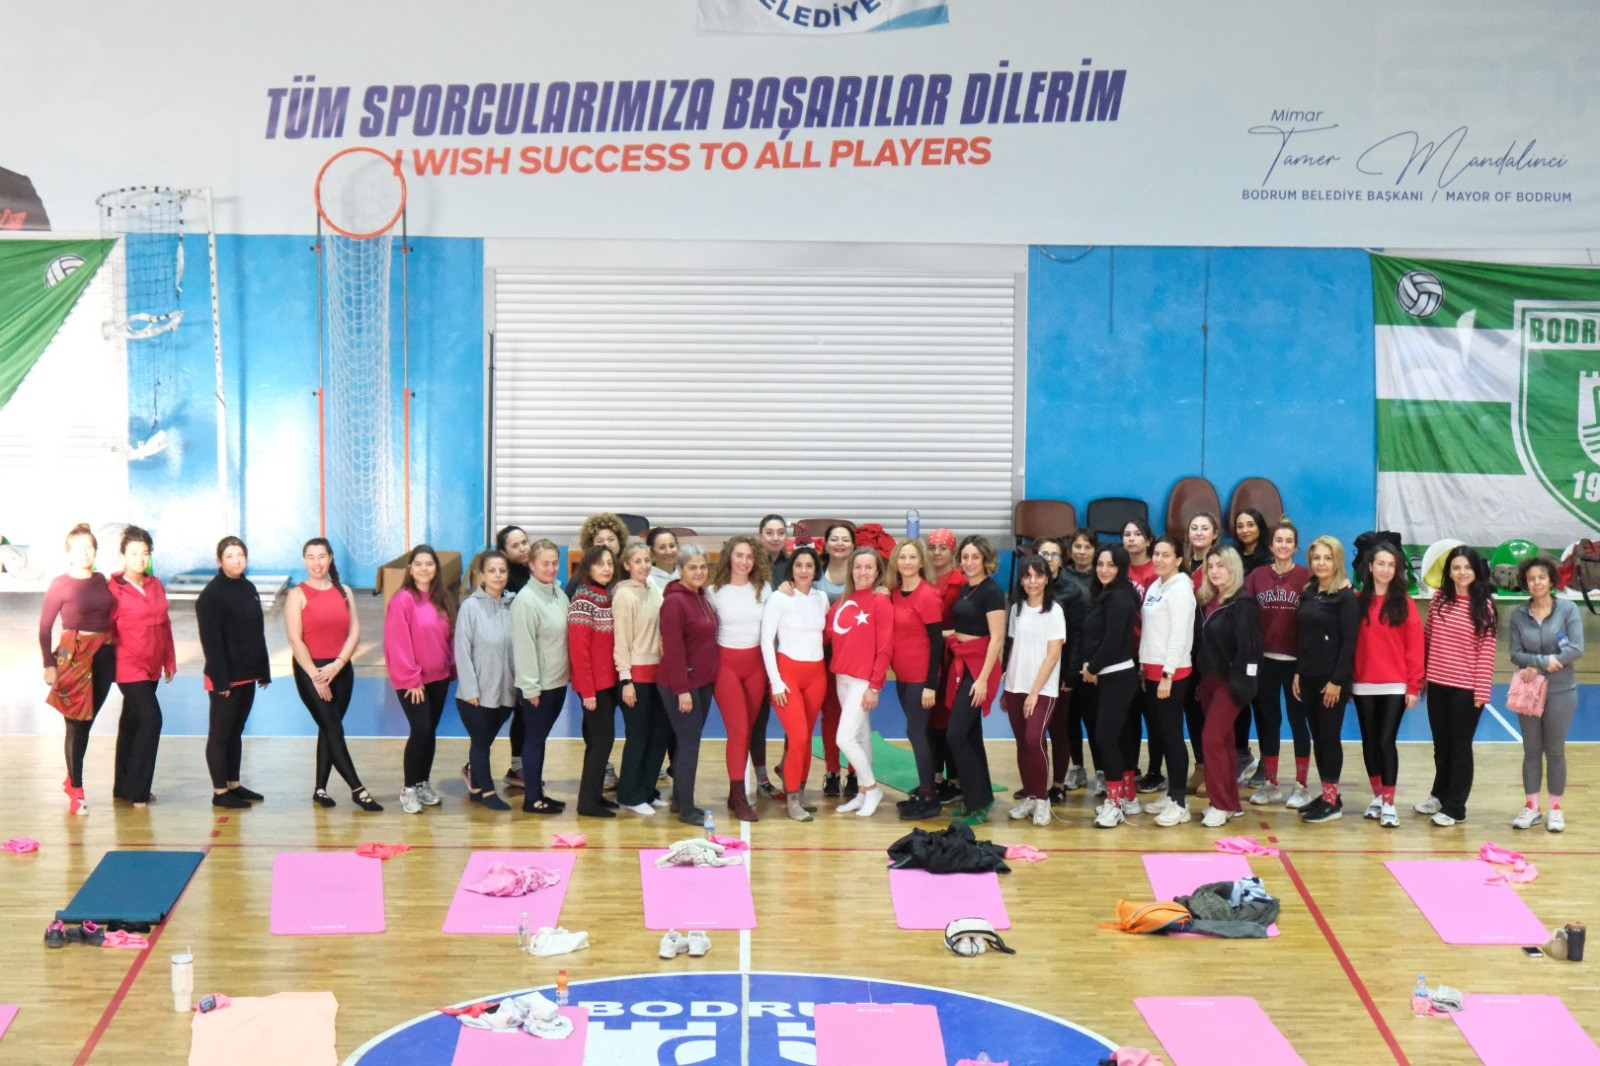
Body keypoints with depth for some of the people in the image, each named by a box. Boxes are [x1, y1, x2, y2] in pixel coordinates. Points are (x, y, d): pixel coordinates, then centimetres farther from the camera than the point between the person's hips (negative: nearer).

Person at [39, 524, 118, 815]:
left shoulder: (101, 580, 8)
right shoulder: (60, 585, -6)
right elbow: (44, 628, -6)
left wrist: (113, 649, 7)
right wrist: (49, 665, -12)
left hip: (105, 656, 4)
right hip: (74, 657, -4)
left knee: (87, 722, 12)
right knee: (76, 725, 1)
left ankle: (72, 779, 28)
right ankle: (76, 791, 9)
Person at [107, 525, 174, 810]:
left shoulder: (156, 585, 9)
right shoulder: (114, 589, -9)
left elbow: (165, 624, 14)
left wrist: (170, 661, 15)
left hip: (152, 666, 7)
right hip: (129, 666, -7)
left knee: (132, 723, 14)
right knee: (151, 720, -14)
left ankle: (123, 786, 24)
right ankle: (135, 790, -4)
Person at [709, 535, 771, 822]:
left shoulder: (763, 588, 5)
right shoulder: (715, 591, -2)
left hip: (756, 663, 3)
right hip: (726, 663, -3)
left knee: (747, 729, 7)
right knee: (738, 730, -9)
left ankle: (735, 792, 17)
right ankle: (739, 798, -3)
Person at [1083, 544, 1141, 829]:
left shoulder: (1119, 597, -14)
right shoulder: (1103, 595, 13)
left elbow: (1112, 640, -20)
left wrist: (1092, 668, -9)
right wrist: (1089, 667, -1)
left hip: (1117, 676, -10)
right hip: (1106, 676, 10)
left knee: (1106, 736, -10)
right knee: (1117, 736, 16)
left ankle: (1115, 802, -2)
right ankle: (1127, 794, 26)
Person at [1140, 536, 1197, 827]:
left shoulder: (1181, 588, -11)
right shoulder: (1154, 587, 14)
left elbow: (1179, 635, -16)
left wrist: (1168, 673, -19)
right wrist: (1143, 667, 12)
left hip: (1172, 672, -8)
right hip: (1151, 669, 8)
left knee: (1172, 734, -6)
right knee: (1161, 733, 12)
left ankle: (1180, 803, -2)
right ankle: (1171, 793, 20)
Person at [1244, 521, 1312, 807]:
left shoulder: (1306, 577, -5)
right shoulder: (1257, 576, 5)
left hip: (1295, 660, -3)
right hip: (1264, 659, 3)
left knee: (1297, 720, 5)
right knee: (1267, 720, 10)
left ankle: (1301, 786, 14)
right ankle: (1270, 784, 20)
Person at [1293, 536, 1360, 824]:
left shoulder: (1346, 597, -10)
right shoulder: (1308, 593, 10)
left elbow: (1349, 642, -14)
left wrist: (1337, 681, -17)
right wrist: (1297, 673, 9)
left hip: (1332, 679, -7)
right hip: (1308, 676, 7)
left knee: (1329, 736, 0)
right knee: (1317, 736, 11)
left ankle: (1333, 800, 8)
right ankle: (1326, 794, 20)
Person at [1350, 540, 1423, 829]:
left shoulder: (1405, 604, 0)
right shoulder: (1357, 601, 4)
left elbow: (1414, 646, -2)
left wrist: (1414, 686, -5)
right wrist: (1345, 678, -2)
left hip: (1395, 686, -2)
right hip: (1363, 685, 2)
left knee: (1386, 740, -6)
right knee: (1370, 740, 10)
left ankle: (1389, 804, -1)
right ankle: (1377, 796, 23)